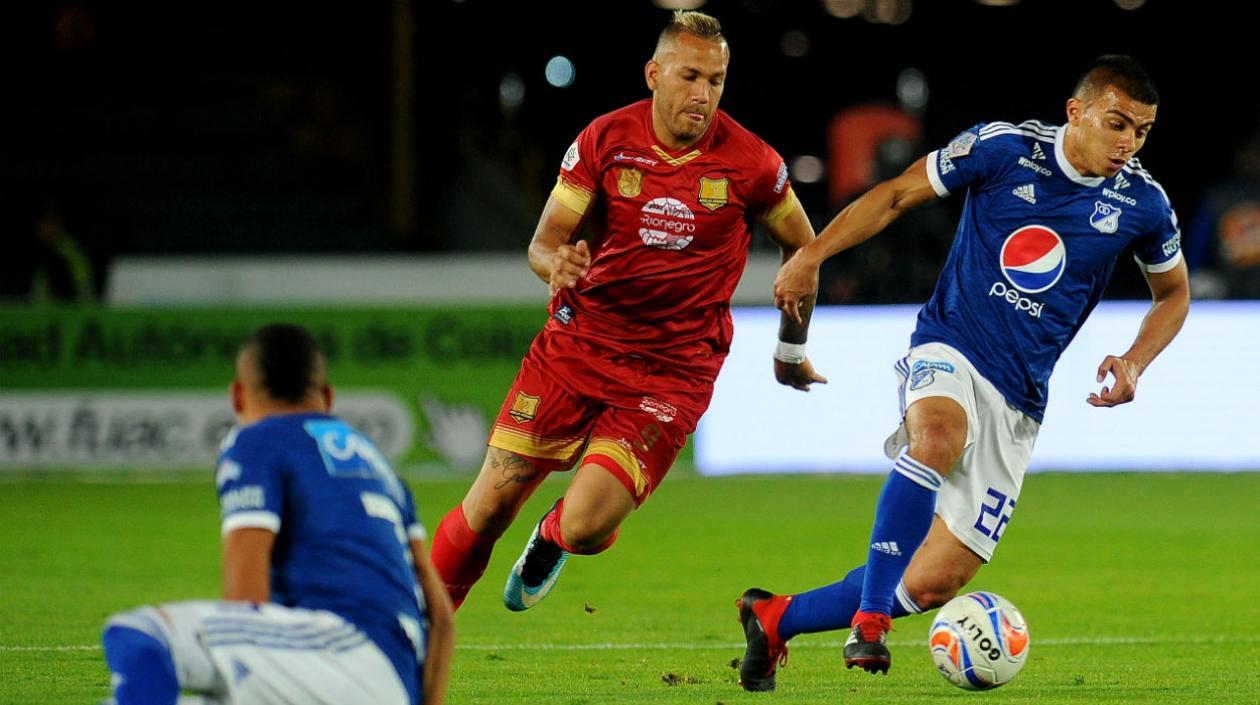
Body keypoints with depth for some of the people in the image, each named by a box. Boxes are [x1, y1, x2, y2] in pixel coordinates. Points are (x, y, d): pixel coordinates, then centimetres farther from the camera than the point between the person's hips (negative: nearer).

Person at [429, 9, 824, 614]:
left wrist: (792, 350, 19)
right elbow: (545, 240, -1)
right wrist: (556, 263, -26)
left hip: (673, 370, -2)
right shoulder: (605, 140, -4)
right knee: (491, 503, -2)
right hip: (578, 341, 2)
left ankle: (550, 539, 24)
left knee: (584, 529, -15)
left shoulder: (750, 163, -7)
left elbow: (801, 245, 11)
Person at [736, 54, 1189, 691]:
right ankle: (869, 619, -36)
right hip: (947, 350, -3)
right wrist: (813, 254, -8)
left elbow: (1173, 293, 18)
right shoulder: (1004, 148, -7)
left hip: (1016, 399, 3)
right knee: (940, 435, -41)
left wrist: (1134, 362, 0)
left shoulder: (1142, 204, 0)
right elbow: (898, 193, 2)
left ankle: (775, 619, 20)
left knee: (933, 585, -1)